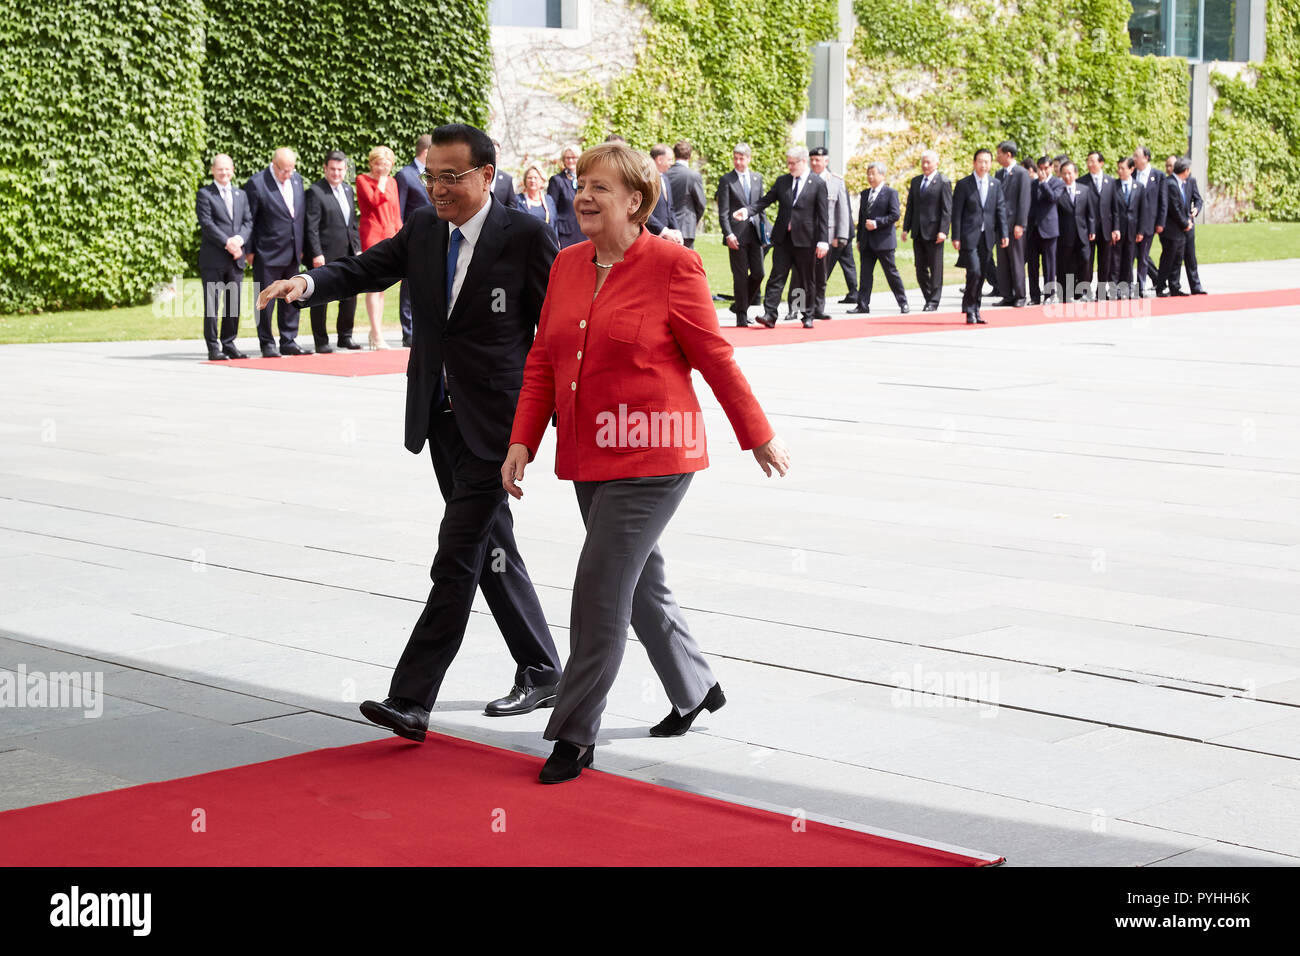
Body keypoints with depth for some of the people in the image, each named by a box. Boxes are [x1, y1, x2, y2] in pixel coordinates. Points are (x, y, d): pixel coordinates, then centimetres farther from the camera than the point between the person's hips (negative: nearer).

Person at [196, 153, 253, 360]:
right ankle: (213, 348, 0)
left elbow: (248, 221, 9)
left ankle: (229, 344, 15)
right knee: (212, 304, -3)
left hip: (236, 258, 5)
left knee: (233, 304, 8)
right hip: (213, 259, -5)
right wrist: (226, 242, -17)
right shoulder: (204, 194, -1)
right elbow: (207, 224, -10)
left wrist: (239, 239, -10)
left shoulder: (241, 194, 17)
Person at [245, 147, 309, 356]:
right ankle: (267, 344, 8)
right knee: (265, 300, 1)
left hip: (293, 253, 6)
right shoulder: (256, 184, -11)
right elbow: (248, 220, -8)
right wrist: (249, 251, -8)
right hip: (267, 253, -6)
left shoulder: (297, 180, 7)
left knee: (291, 299, 10)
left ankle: (288, 342, 18)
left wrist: (302, 247, 12)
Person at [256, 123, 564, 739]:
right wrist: (307, 283, -21)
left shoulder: (524, 236, -10)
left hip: (495, 423, -7)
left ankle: (410, 700, -10)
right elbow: (364, 270, 0)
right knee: (491, 550, 15)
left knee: (457, 560, -10)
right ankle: (540, 674, 29)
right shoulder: (423, 230, 7)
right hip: (441, 418, 7)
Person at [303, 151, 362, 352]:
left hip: (347, 255, 7)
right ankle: (321, 341, 8)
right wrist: (316, 254, -18)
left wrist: (357, 248, 12)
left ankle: (345, 336, 23)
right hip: (324, 256, -7)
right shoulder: (315, 192, -10)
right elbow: (312, 227, -13)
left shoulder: (348, 190, 13)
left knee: (350, 297, 10)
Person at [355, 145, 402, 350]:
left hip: (389, 235, 6)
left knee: (382, 287, 9)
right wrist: (381, 179, -10)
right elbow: (374, 200, -19)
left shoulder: (391, 182, 16)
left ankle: (376, 331, 15)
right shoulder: (362, 180, -2)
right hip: (371, 234, -6)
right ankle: (377, 335, -13)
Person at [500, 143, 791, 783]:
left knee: (599, 592, -9)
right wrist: (522, 441, 2)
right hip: (589, 459, 7)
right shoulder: (567, 264, 7)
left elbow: (714, 358, -5)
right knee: (641, 586, 19)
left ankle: (575, 735, 2)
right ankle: (697, 690, 40)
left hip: (651, 460, -7)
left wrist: (758, 436, 2)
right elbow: (542, 361, 11)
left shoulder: (672, 265, -11)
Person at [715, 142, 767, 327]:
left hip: (755, 232, 4)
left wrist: (764, 229, 10)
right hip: (737, 234, -4)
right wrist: (728, 234, -15)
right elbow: (723, 212, -5)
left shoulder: (757, 178, 12)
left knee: (758, 273, 2)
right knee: (740, 276, -2)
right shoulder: (726, 180, -1)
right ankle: (741, 314, 5)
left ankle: (740, 305, 21)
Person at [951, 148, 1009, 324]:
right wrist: (956, 237, -8)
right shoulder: (963, 184, -1)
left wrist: (1004, 234, 1)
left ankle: (975, 310, 16)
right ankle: (969, 310, -3)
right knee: (974, 272, -15)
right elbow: (956, 213, -2)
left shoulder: (995, 184, 10)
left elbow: (1001, 210, 10)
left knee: (982, 275, 6)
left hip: (987, 237, 4)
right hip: (969, 236, -4)